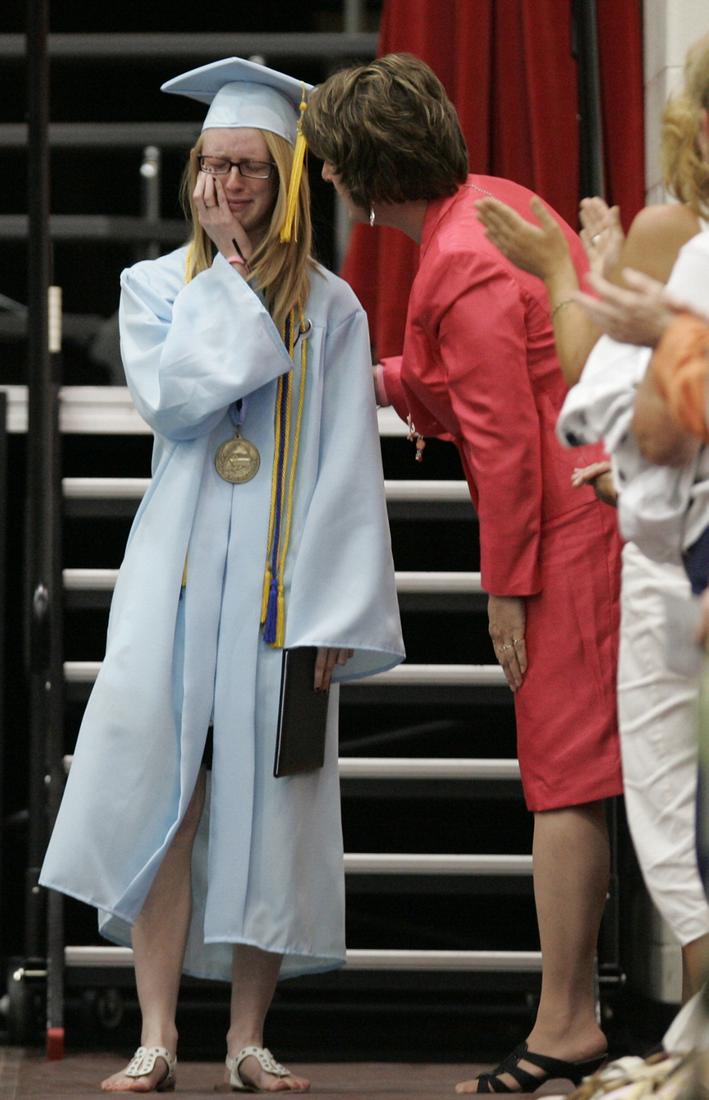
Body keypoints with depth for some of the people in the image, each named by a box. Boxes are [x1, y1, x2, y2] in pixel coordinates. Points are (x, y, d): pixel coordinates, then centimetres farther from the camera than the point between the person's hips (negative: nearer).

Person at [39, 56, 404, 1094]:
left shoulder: (330, 308, 6)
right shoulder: (156, 286, 10)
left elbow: (346, 472, 1)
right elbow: (170, 396, -10)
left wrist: (333, 615, -8)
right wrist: (229, 283, -4)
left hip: (281, 575, 0)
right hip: (179, 567, 0)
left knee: (266, 798, -2)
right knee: (162, 790, -10)